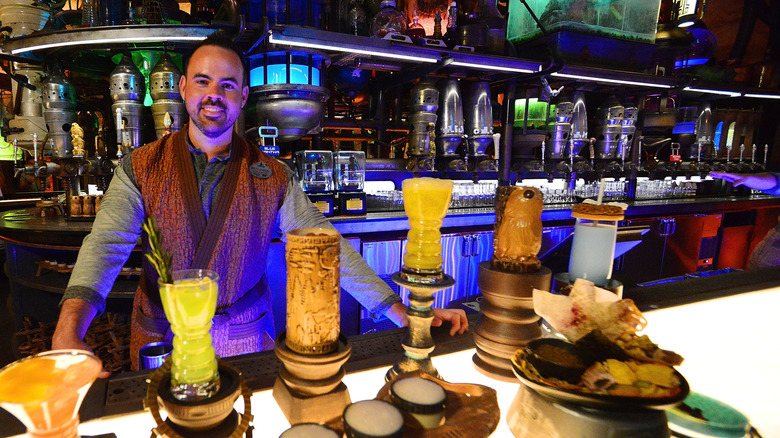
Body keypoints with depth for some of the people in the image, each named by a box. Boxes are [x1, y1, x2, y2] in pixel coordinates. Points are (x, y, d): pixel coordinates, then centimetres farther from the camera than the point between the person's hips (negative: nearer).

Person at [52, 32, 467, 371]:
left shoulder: (273, 178, -8)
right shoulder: (141, 169, -7)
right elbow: (105, 246, -18)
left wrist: (404, 314, -20)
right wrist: (68, 335, -38)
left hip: (245, 336, 0)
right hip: (162, 340, 1)